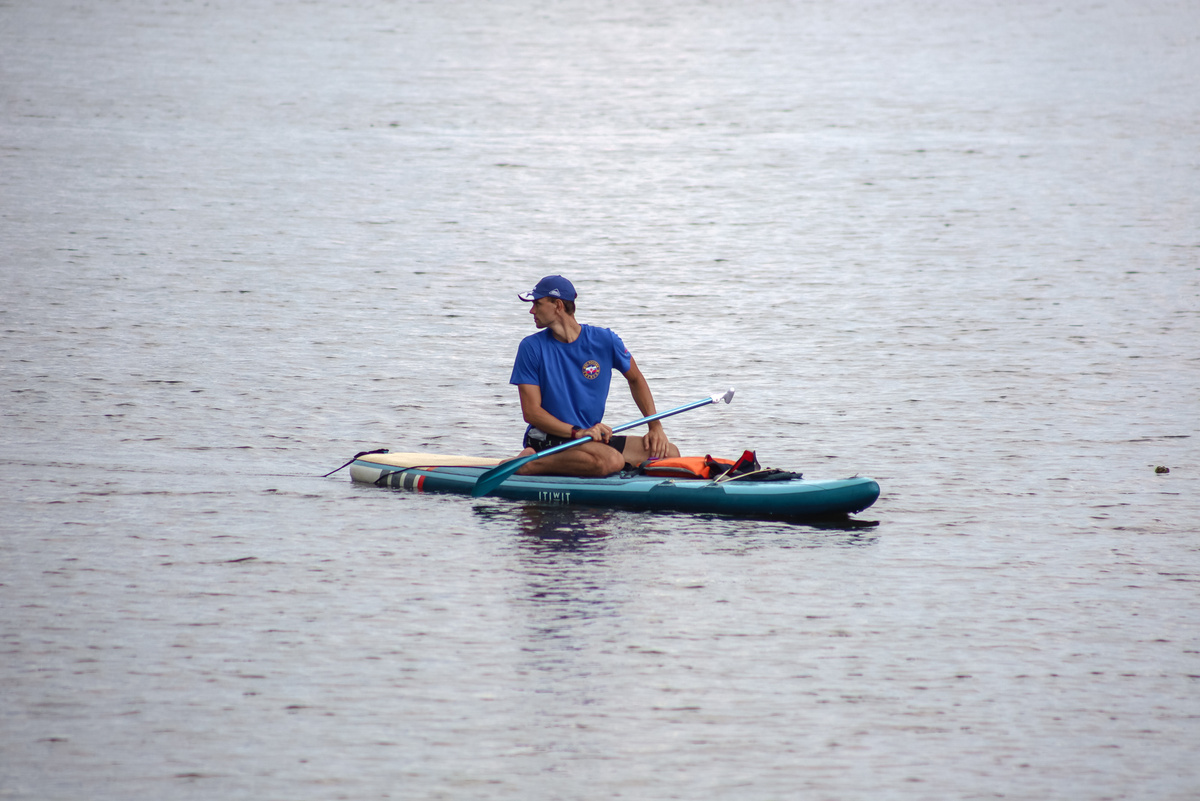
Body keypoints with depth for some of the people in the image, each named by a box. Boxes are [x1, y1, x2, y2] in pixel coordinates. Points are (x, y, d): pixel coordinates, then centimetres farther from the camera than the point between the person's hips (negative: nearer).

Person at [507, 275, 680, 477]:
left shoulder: (604, 341, 2)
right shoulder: (532, 347, -6)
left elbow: (636, 380, 18)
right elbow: (531, 411, -10)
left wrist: (655, 427, 5)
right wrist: (577, 432, -24)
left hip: (594, 437, 5)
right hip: (548, 439, -5)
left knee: (669, 453, -7)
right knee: (611, 461, -33)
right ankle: (531, 464, -20)